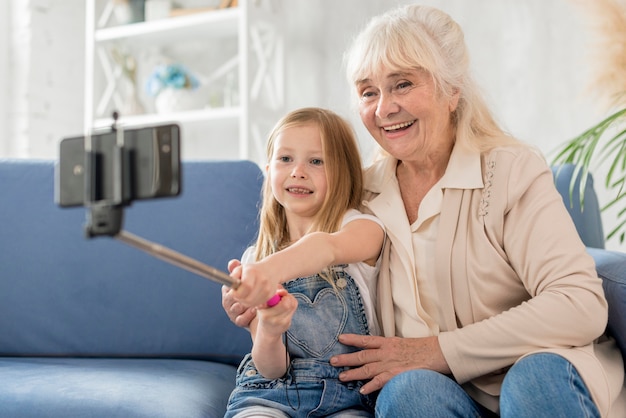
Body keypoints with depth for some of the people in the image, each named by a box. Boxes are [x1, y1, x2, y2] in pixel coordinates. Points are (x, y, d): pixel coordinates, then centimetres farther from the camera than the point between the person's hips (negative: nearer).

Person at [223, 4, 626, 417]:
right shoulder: (363, 191, 6)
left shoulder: (513, 170, -8)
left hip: (545, 380, -2)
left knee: (537, 374, -34)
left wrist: (438, 351, -21)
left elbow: (581, 306, -18)